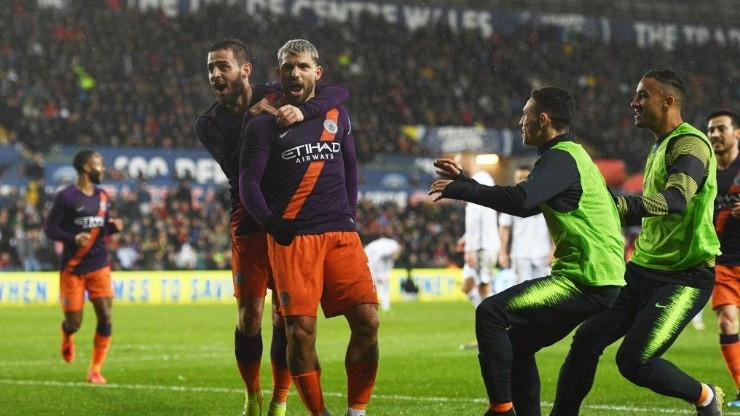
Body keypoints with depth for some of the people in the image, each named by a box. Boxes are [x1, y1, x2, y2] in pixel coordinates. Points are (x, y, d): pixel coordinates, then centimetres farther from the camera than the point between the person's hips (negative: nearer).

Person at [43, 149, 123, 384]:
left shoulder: (102, 196, 9)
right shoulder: (66, 197, -10)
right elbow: (49, 228, -10)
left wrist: (114, 226, -4)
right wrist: (73, 238, -26)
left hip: (99, 266, 5)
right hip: (73, 269, -5)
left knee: (105, 317, -8)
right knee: (74, 322, -1)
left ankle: (95, 370, 3)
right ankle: (67, 337, 39)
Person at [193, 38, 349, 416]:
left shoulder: (277, 97, 0)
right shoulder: (209, 123, 3)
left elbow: (339, 92, -11)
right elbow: (236, 170, -14)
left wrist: (302, 111, -29)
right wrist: (253, 120, -21)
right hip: (249, 224, 0)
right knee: (249, 315, -4)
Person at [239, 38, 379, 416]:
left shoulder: (336, 114, 17)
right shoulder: (264, 124, 4)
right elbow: (248, 182, -1)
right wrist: (272, 225, -14)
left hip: (340, 234, 3)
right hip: (292, 239, -3)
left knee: (367, 321, -9)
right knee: (301, 331, -11)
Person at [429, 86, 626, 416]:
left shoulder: (561, 158, -12)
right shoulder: (570, 155, 21)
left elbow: (520, 200, -28)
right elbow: (526, 205, 28)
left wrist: (458, 190, -17)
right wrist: (465, 183, 25)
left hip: (585, 279, -10)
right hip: (597, 279, 10)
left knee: (491, 313, -16)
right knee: (518, 342, 18)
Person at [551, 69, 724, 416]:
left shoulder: (690, 144, -15)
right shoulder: (659, 146, 16)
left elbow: (676, 201, -34)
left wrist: (616, 205, -45)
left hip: (685, 277, -9)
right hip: (643, 270, 9)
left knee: (634, 361, -17)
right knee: (587, 340, -1)